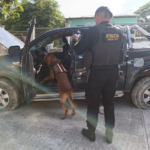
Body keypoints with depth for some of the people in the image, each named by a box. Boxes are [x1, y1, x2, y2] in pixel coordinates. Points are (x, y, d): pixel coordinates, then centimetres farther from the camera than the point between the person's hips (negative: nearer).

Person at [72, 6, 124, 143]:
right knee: (109, 103, 17)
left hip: (97, 72, -4)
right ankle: (110, 134, 29)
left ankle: (91, 132, 28)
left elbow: (78, 50, -8)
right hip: (113, 72, 5)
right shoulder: (119, 32, 3)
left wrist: (75, 39, 12)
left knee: (93, 104, 12)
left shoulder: (94, 31, -13)